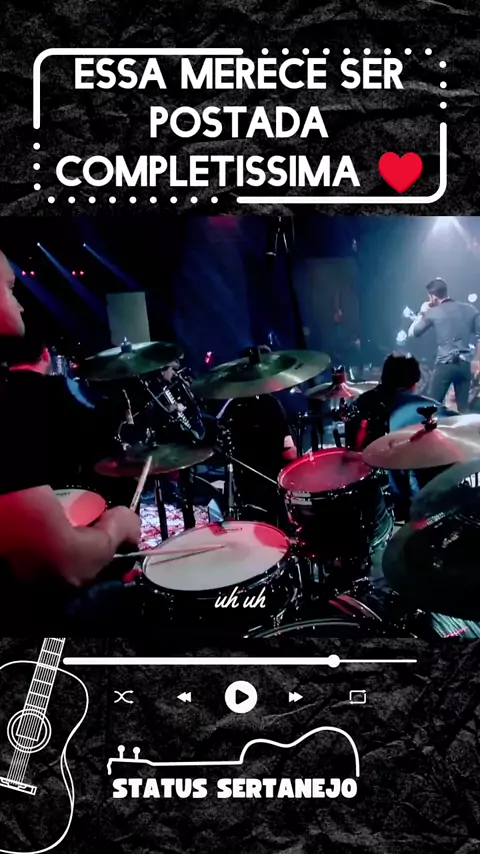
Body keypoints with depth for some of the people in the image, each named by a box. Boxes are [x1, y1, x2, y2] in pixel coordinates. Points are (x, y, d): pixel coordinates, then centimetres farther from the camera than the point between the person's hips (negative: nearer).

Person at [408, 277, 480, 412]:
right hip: (465, 365, 3)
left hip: (445, 365, -3)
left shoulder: (433, 312, 0)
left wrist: (422, 313, 21)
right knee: (463, 407, 10)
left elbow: (412, 333, 10)